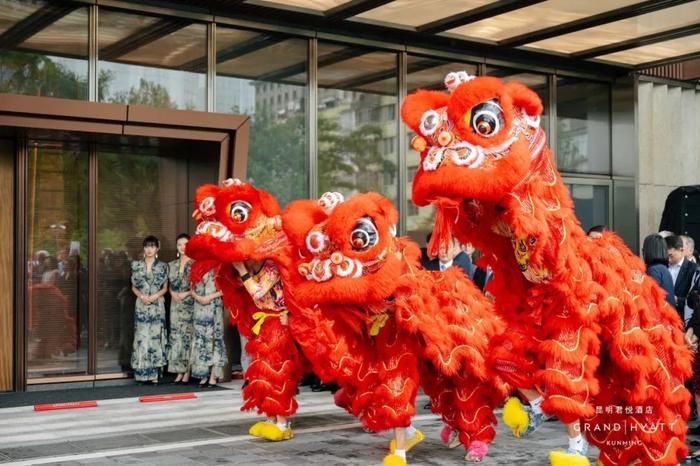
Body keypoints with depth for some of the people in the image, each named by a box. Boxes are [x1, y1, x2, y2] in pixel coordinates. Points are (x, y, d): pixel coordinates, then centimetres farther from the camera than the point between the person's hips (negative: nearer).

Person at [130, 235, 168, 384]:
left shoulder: (162, 266, 4)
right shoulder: (136, 265, 7)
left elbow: (165, 288, 6)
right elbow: (133, 286, 9)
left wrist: (155, 296, -12)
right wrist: (141, 296, -10)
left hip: (157, 306, -1)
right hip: (141, 306, 1)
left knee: (155, 337, -3)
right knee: (141, 338, -3)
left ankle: (154, 374, 1)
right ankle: (143, 374, 1)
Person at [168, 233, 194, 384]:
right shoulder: (172, 265, 13)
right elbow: (170, 285, 18)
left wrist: (187, 293, -15)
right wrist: (172, 293, -2)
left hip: (190, 304, -5)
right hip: (175, 304, 5)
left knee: (188, 335, -5)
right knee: (176, 336, 3)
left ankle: (187, 373, 0)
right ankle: (179, 372, 8)